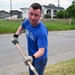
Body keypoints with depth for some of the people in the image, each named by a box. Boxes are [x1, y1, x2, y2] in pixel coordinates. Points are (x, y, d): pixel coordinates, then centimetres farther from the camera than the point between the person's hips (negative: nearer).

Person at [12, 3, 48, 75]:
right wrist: (16, 35, -1)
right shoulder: (27, 21, -12)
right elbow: (22, 27, 13)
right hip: (31, 57, 7)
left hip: (39, 59, -7)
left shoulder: (42, 31, -35)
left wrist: (33, 57, -56)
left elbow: (41, 50, -39)